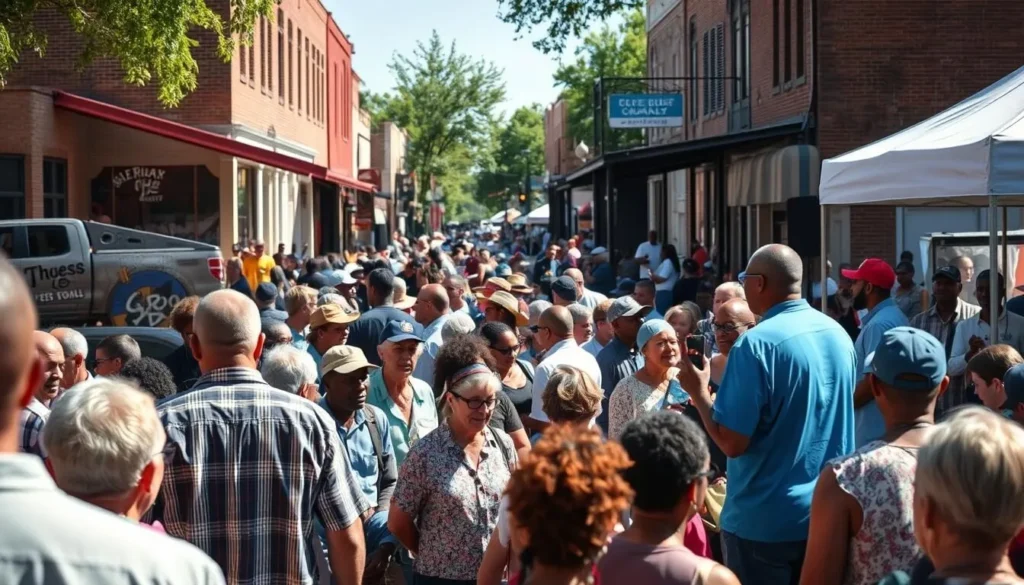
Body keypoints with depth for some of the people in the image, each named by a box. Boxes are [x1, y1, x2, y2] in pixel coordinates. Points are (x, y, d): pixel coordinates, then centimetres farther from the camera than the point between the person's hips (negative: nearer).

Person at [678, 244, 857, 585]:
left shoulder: (757, 344, -19)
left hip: (765, 520, -6)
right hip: (829, 512, 6)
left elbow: (732, 443, -20)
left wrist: (698, 391, -5)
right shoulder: (839, 335, 2)